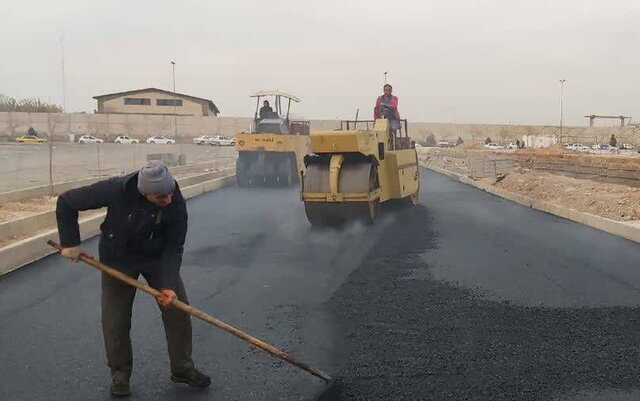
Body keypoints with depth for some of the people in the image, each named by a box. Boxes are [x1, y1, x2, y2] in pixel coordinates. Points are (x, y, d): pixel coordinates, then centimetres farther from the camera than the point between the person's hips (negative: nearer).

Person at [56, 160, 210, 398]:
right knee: (115, 319, 0)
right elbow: (66, 203, -22)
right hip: (118, 258, -1)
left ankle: (182, 369, 16)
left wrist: (168, 284, -33)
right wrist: (70, 243, -19)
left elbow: (173, 248, -21)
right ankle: (120, 375, 21)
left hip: (157, 256, 2)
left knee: (178, 309, -2)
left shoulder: (177, 205, -28)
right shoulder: (116, 191, -34)